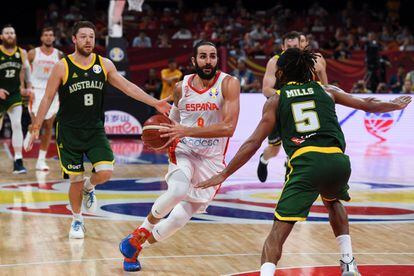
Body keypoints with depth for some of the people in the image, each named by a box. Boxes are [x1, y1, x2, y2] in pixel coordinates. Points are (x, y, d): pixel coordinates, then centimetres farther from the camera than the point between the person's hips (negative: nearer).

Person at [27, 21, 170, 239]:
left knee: (105, 172, -16)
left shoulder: (104, 65, 2)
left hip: (95, 130, 2)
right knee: (75, 180, 1)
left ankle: (89, 188, 20)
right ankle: (77, 221, 25)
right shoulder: (62, 67, -7)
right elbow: (48, 98, -2)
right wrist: (36, 127, -4)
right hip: (69, 131, -2)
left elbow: (127, 86, 2)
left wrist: (154, 103, -6)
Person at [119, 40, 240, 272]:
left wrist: (187, 131, -27)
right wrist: (165, 135, 1)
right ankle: (142, 231, -7)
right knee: (178, 191, -33)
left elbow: (228, 127, -22)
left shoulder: (229, 84, -12)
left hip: (211, 160, -1)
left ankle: (136, 246, 23)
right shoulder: (181, 87, 1)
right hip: (183, 152, 1)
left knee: (180, 218, -2)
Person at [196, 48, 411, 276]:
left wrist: (224, 175, 15)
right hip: (338, 160, 3)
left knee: (279, 231, -3)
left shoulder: (275, 100, 15)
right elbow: (369, 106, 29)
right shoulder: (326, 90, 21)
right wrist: (396, 105, 49)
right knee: (333, 201, 36)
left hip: (305, 163, -3)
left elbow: (253, 143, 10)